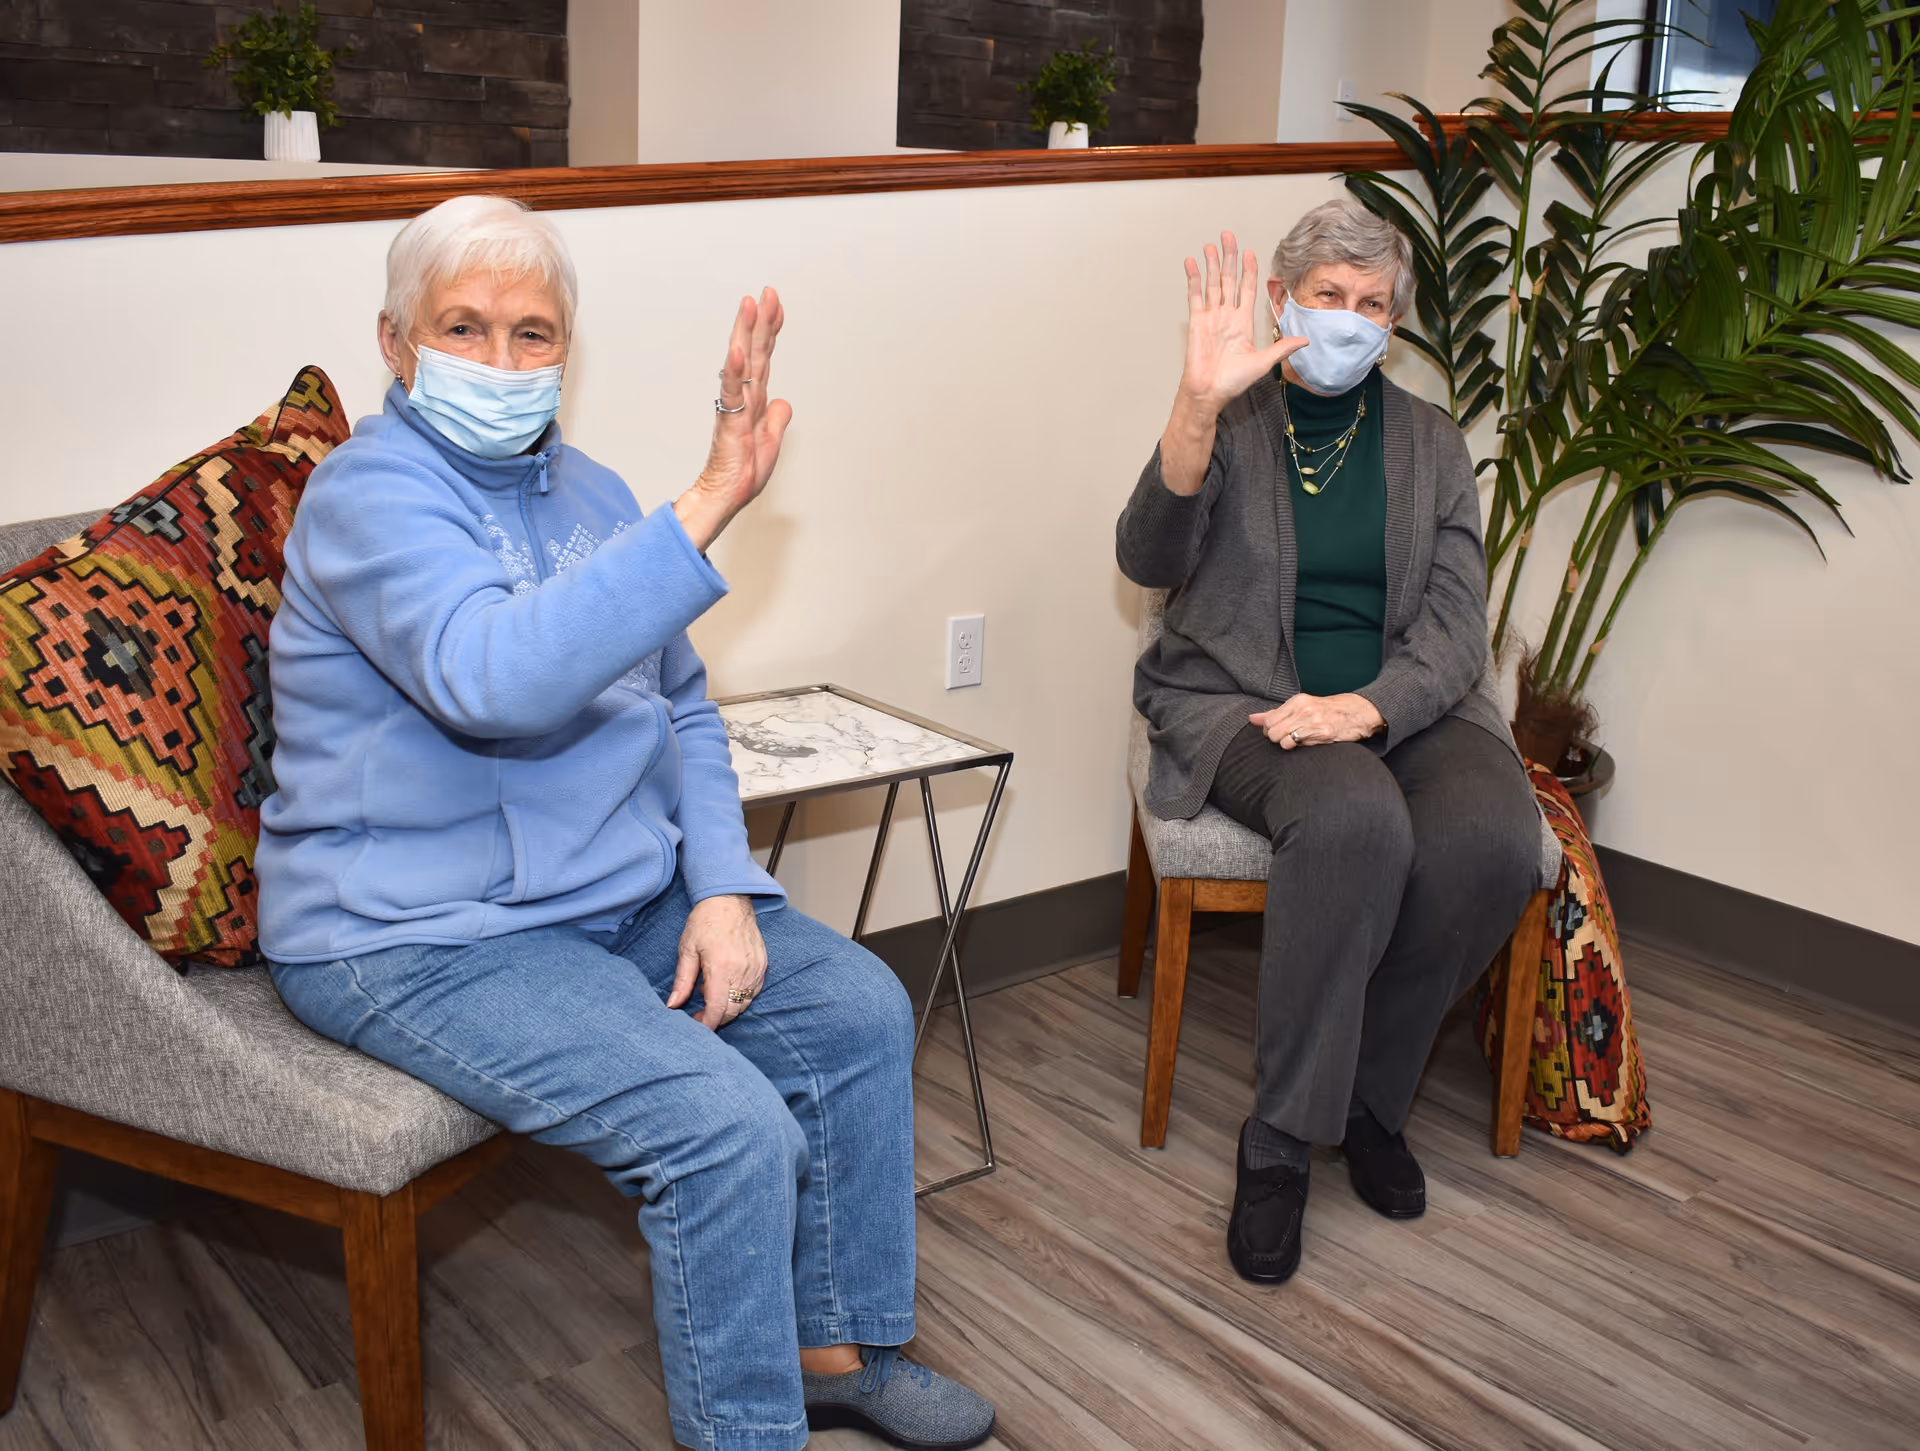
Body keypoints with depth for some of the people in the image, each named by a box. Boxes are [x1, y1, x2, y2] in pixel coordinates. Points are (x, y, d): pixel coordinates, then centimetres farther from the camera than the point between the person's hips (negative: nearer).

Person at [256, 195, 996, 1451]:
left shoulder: (585, 491, 10)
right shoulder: (374, 495, -16)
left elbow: (681, 710, 14)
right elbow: (495, 678, -36)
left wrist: (722, 890, -1)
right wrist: (709, 506, -40)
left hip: (620, 893, 8)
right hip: (420, 938, -8)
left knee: (859, 1009, -1)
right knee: (730, 1132, -23)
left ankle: (839, 1349, 15)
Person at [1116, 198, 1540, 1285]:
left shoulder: (1431, 443, 13)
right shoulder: (1230, 423, 4)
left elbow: (1456, 619, 3)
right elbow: (1150, 560, -15)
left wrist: (1369, 705, -18)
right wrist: (1201, 401, -30)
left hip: (1402, 701, 3)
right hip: (1243, 702, -3)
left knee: (1494, 835, -29)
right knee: (1354, 819, -36)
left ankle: (1369, 1098, -6)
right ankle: (1284, 1141, -20)